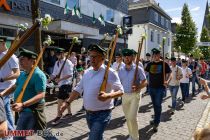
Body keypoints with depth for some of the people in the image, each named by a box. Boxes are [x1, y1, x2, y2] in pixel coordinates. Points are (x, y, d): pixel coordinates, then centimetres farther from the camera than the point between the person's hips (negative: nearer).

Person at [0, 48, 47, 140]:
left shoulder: (38, 75, -21)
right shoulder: (23, 74, 9)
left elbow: (41, 95, -27)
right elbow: (14, 87, 19)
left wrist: (23, 105, -36)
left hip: (31, 109, -9)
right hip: (24, 108, 9)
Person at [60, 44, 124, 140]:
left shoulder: (109, 72, -16)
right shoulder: (87, 72, 5)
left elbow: (120, 91, -15)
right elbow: (78, 89, 10)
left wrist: (108, 95, -33)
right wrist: (67, 102, 1)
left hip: (102, 114, -7)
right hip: (88, 113, 7)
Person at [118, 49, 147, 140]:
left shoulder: (138, 69, -8)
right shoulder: (121, 70, 5)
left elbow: (145, 82, -8)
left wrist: (137, 87, -26)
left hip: (135, 95, -5)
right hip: (124, 96, 5)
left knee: (132, 118, -9)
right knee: (128, 118, 14)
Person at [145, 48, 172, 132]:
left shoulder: (164, 64, -5)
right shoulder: (150, 64, 6)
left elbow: (169, 73, -5)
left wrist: (167, 81, -22)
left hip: (160, 88, -4)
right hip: (151, 87, 4)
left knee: (158, 105, -4)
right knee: (154, 105, 16)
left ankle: (156, 123, 4)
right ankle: (156, 119, 33)